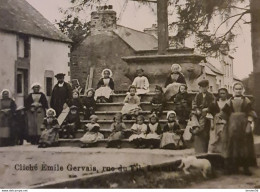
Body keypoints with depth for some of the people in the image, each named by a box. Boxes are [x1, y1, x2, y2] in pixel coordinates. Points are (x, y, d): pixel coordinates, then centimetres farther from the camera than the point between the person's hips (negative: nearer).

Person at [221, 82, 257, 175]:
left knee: (245, 146, -1)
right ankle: (233, 167, 10)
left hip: (243, 125, -2)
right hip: (233, 125, 2)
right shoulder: (230, 101, 8)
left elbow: (250, 114, -4)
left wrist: (249, 124, -14)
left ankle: (246, 167, 4)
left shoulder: (246, 100, 2)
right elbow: (224, 113, 6)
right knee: (233, 145, 4)